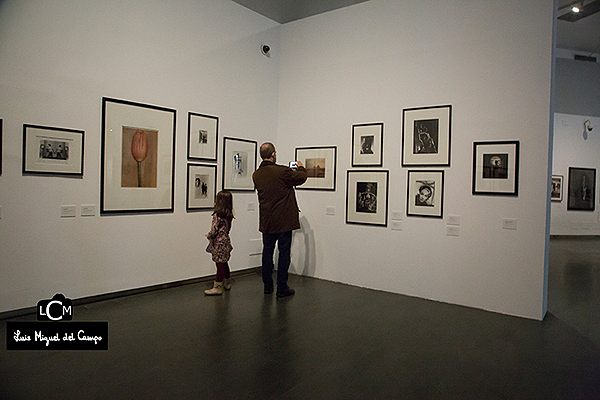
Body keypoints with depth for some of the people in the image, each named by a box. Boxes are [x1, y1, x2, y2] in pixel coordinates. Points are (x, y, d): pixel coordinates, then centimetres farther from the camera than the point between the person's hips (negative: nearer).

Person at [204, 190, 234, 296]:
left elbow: (214, 231, -19)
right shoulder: (229, 215, 4)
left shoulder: (217, 216, -20)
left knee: (220, 264, -2)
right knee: (224, 263, 18)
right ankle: (227, 283, 31)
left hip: (219, 243, -8)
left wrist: (208, 236, 3)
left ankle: (218, 287, 5)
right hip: (226, 241, 8)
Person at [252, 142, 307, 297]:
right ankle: (282, 288, 10)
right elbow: (301, 177, -3)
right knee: (284, 253, 4)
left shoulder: (256, 175, 2)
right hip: (284, 221, -5)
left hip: (266, 221, 6)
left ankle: (267, 286, 24)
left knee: (267, 252, 15)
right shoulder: (282, 171, -17)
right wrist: (300, 167, 19)